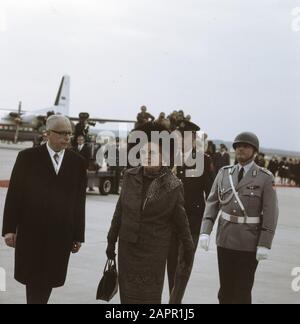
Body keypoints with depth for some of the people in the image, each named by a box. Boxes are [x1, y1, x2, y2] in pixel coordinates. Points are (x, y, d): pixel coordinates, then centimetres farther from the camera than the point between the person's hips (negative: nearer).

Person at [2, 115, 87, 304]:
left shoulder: (77, 163, 4)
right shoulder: (28, 158, -2)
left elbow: (79, 201, 5)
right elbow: (14, 194, -2)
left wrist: (78, 236, 6)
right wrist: (9, 229, -6)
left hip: (61, 234, 2)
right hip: (31, 232, -2)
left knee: (48, 280, 7)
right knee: (34, 279, 4)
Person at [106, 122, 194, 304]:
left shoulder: (172, 186, -7)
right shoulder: (130, 177, 2)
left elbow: (181, 221, 1)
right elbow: (120, 211, 10)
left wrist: (189, 249, 7)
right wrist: (111, 241, 13)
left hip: (154, 251, -3)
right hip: (127, 247, 3)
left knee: (149, 297, -1)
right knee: (128, 295, 7)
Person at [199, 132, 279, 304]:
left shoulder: (265, 178, -6)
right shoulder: (224, 173, 5)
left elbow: (271, 213, -9)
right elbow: (212, 203, 5)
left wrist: (264, 244, -14)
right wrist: (205, 232, -6)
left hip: (249, 243, -3)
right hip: (225, 240, 4)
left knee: (243, 290, 2)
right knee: (225, 287, 11)